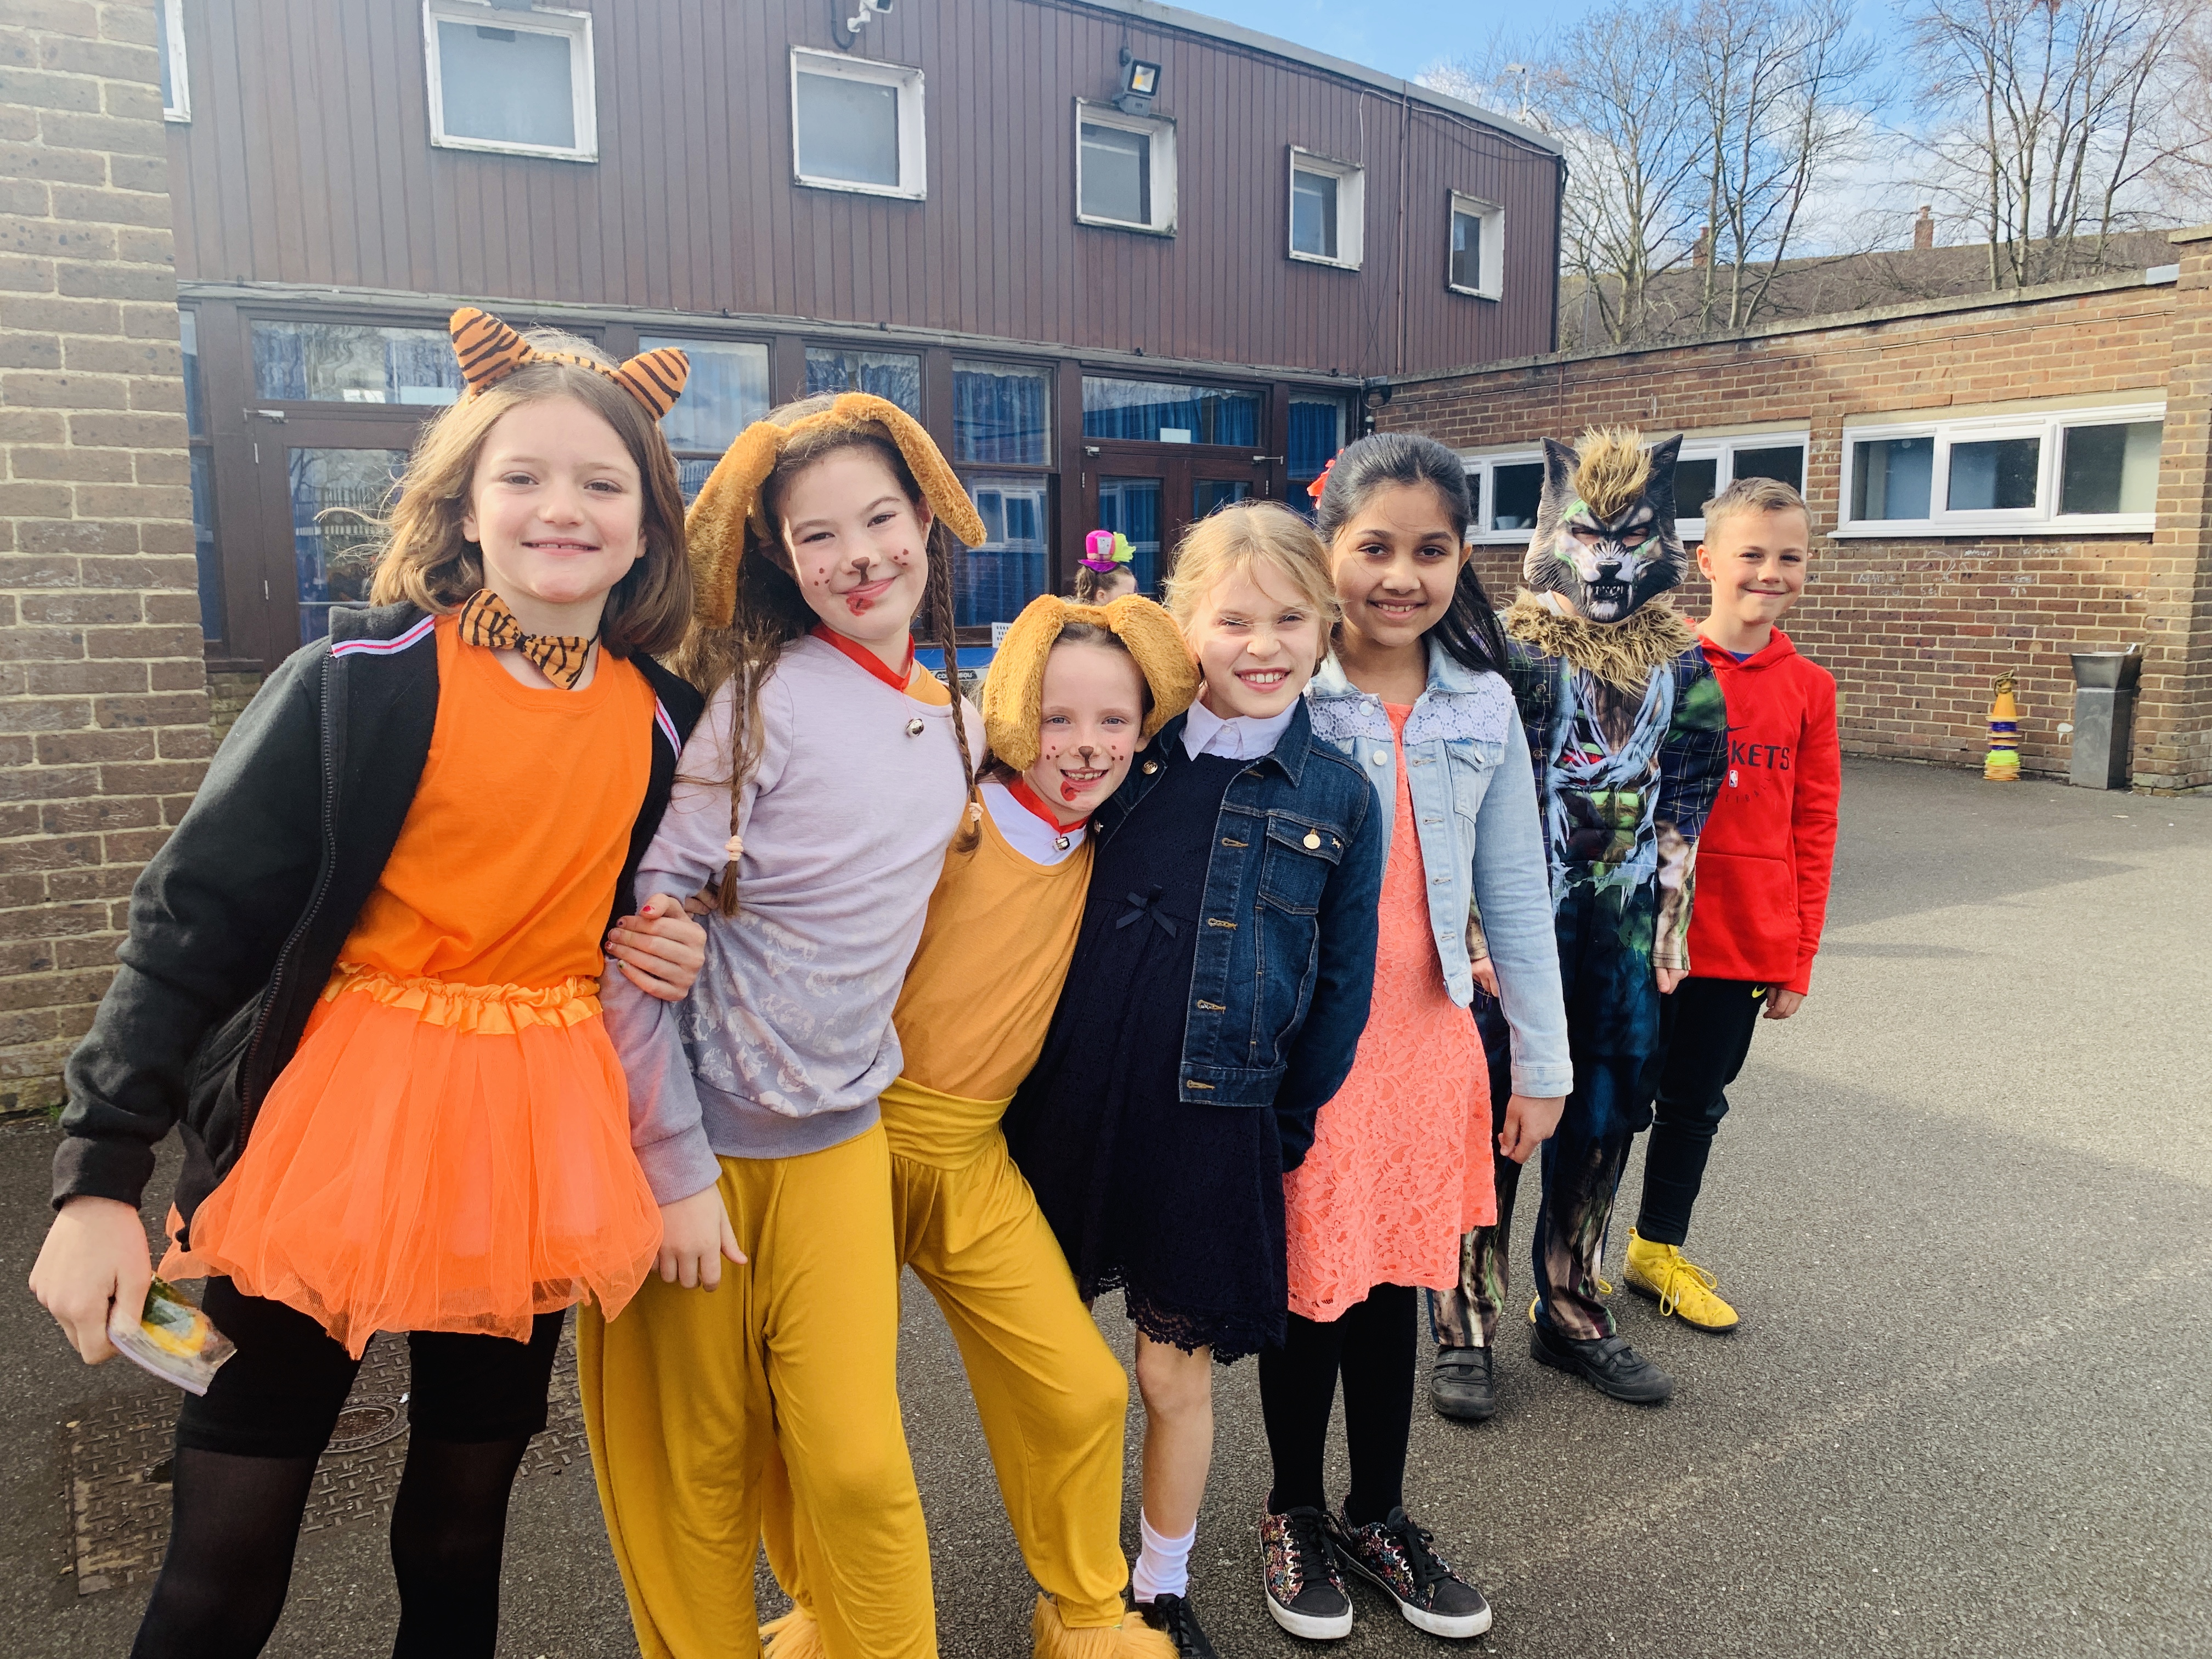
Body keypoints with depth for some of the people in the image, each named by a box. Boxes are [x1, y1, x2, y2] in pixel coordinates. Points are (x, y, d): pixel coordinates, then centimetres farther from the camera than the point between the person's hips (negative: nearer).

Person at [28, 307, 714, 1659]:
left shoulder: (662, 720, 3)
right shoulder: (360, 680, -10)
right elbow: (193, 916, -10)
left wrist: (671, 954, -2)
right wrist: (102, 1175, -13)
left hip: (535, 1144, 4)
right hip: (327, 1138, -3)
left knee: (461, 1537, 17)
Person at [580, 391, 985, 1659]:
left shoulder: (957, 725, 3)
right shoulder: (760, 697, -16)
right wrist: (676, 1166, -14)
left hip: (840, 1138, 4)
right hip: (693, 1137, -4)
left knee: (855, 1457, 5)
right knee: (691, 1465, 10)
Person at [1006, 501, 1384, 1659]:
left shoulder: (1338, 798, -1)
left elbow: (1342, 986, 5)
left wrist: (1289, 1126, 4)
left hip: (1212, 1126, -1)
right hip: (1069, 1096, 1)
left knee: (1176, 1375, 11)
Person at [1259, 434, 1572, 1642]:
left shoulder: (1482, 706, 1)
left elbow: (1513, 892, 6)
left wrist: (1543, 1060, 7)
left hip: (1428, 1041, 3)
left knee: (1397, 1283, 16)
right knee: (1309, 1285, 11)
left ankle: (1376, 1516, 38)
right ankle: (1294, 1512, 35)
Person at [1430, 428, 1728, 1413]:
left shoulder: (1681, 665, 7)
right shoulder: (1511, 651, -8)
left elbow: (1687, 804, 13)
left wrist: (1669, 919, 9)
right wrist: (1480, 930, -14)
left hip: (1620, 936, 5)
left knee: (1600, 1124, 13)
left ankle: (1571, 1314, 31)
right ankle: (1466, 1331, 17)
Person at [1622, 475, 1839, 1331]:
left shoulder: (1809, 687, 3)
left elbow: (1813, 827, 6)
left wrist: (1798, 956, 5)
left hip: (1749, 945, 4)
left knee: (1696, 1102, 18)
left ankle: (1658, 1251, 37)